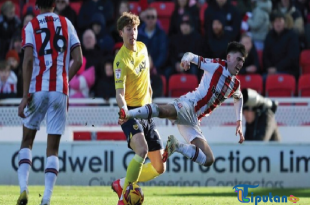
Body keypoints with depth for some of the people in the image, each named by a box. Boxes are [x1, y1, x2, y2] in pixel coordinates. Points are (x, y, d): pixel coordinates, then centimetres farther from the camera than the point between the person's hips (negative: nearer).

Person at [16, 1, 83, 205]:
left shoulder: (31, 26, 1)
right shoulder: (66, 24, 8)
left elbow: (28, 61, -10)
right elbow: (78, 61, 3)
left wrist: (26, 95, -11)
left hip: (37, 89, -1)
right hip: (60, 91, 1)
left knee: (27, 140, 15)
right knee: (53, 148, 4)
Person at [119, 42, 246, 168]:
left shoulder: (236, 85, 20)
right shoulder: (216, 66, 3)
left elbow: (239, 98, 44)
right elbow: (192, 57, 6)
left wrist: (239, 122, 34)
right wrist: (186, 58, -19)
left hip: (193, 120, 7)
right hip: (188, 105, -7)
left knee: (208, 160, -4)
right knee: (165, 111, -44)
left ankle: (176, 146, 8)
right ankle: (128, 114, -50)